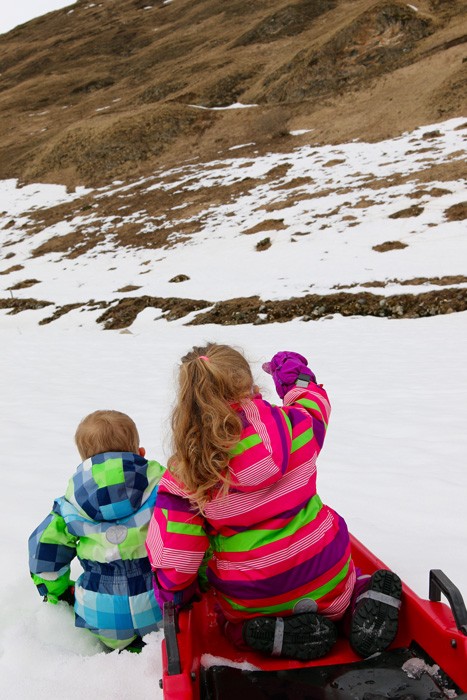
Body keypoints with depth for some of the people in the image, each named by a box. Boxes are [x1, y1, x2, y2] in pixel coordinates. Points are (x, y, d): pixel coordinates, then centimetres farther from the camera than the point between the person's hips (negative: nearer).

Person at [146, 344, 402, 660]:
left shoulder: (185, 475, -20)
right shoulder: (294, 426, -15)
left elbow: (173, 548, -13)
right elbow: (314, 408, 10)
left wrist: (174, 593, 6)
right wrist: (299, 380, 28)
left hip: (252, 604, -2)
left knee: (234, 623, 32)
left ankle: (279, 633, -1)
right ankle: (368, 598, 1)